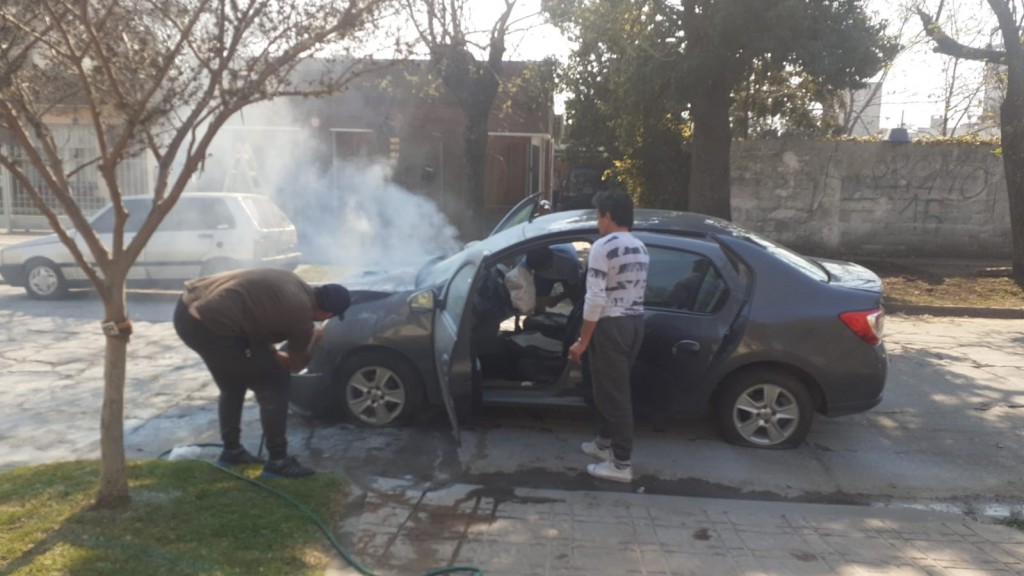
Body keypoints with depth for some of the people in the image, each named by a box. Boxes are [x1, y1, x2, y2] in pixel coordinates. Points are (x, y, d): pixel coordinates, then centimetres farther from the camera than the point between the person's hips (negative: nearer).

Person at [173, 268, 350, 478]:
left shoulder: (294, 284, 15)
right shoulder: (301, 316, -7)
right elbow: (297, 364, 12)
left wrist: (270, 354, 27)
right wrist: (315, 337, 28)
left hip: (189, 308, 9)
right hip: (209, 323, -9)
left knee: (233, 384, 27)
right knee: (274, 383, 4)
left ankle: (231, 450, 37)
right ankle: (277, 461, 11)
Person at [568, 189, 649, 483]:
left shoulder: (603, 247, -16)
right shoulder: (640, 248, 12)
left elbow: (595, 299, -20)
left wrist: (582, 341, -15)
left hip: (611, 325, -9)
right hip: (635, 322, 9)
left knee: (613, 393, -2)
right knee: (613, 388, 22)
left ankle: (622, 464, 4)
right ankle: (605, 442, 35)